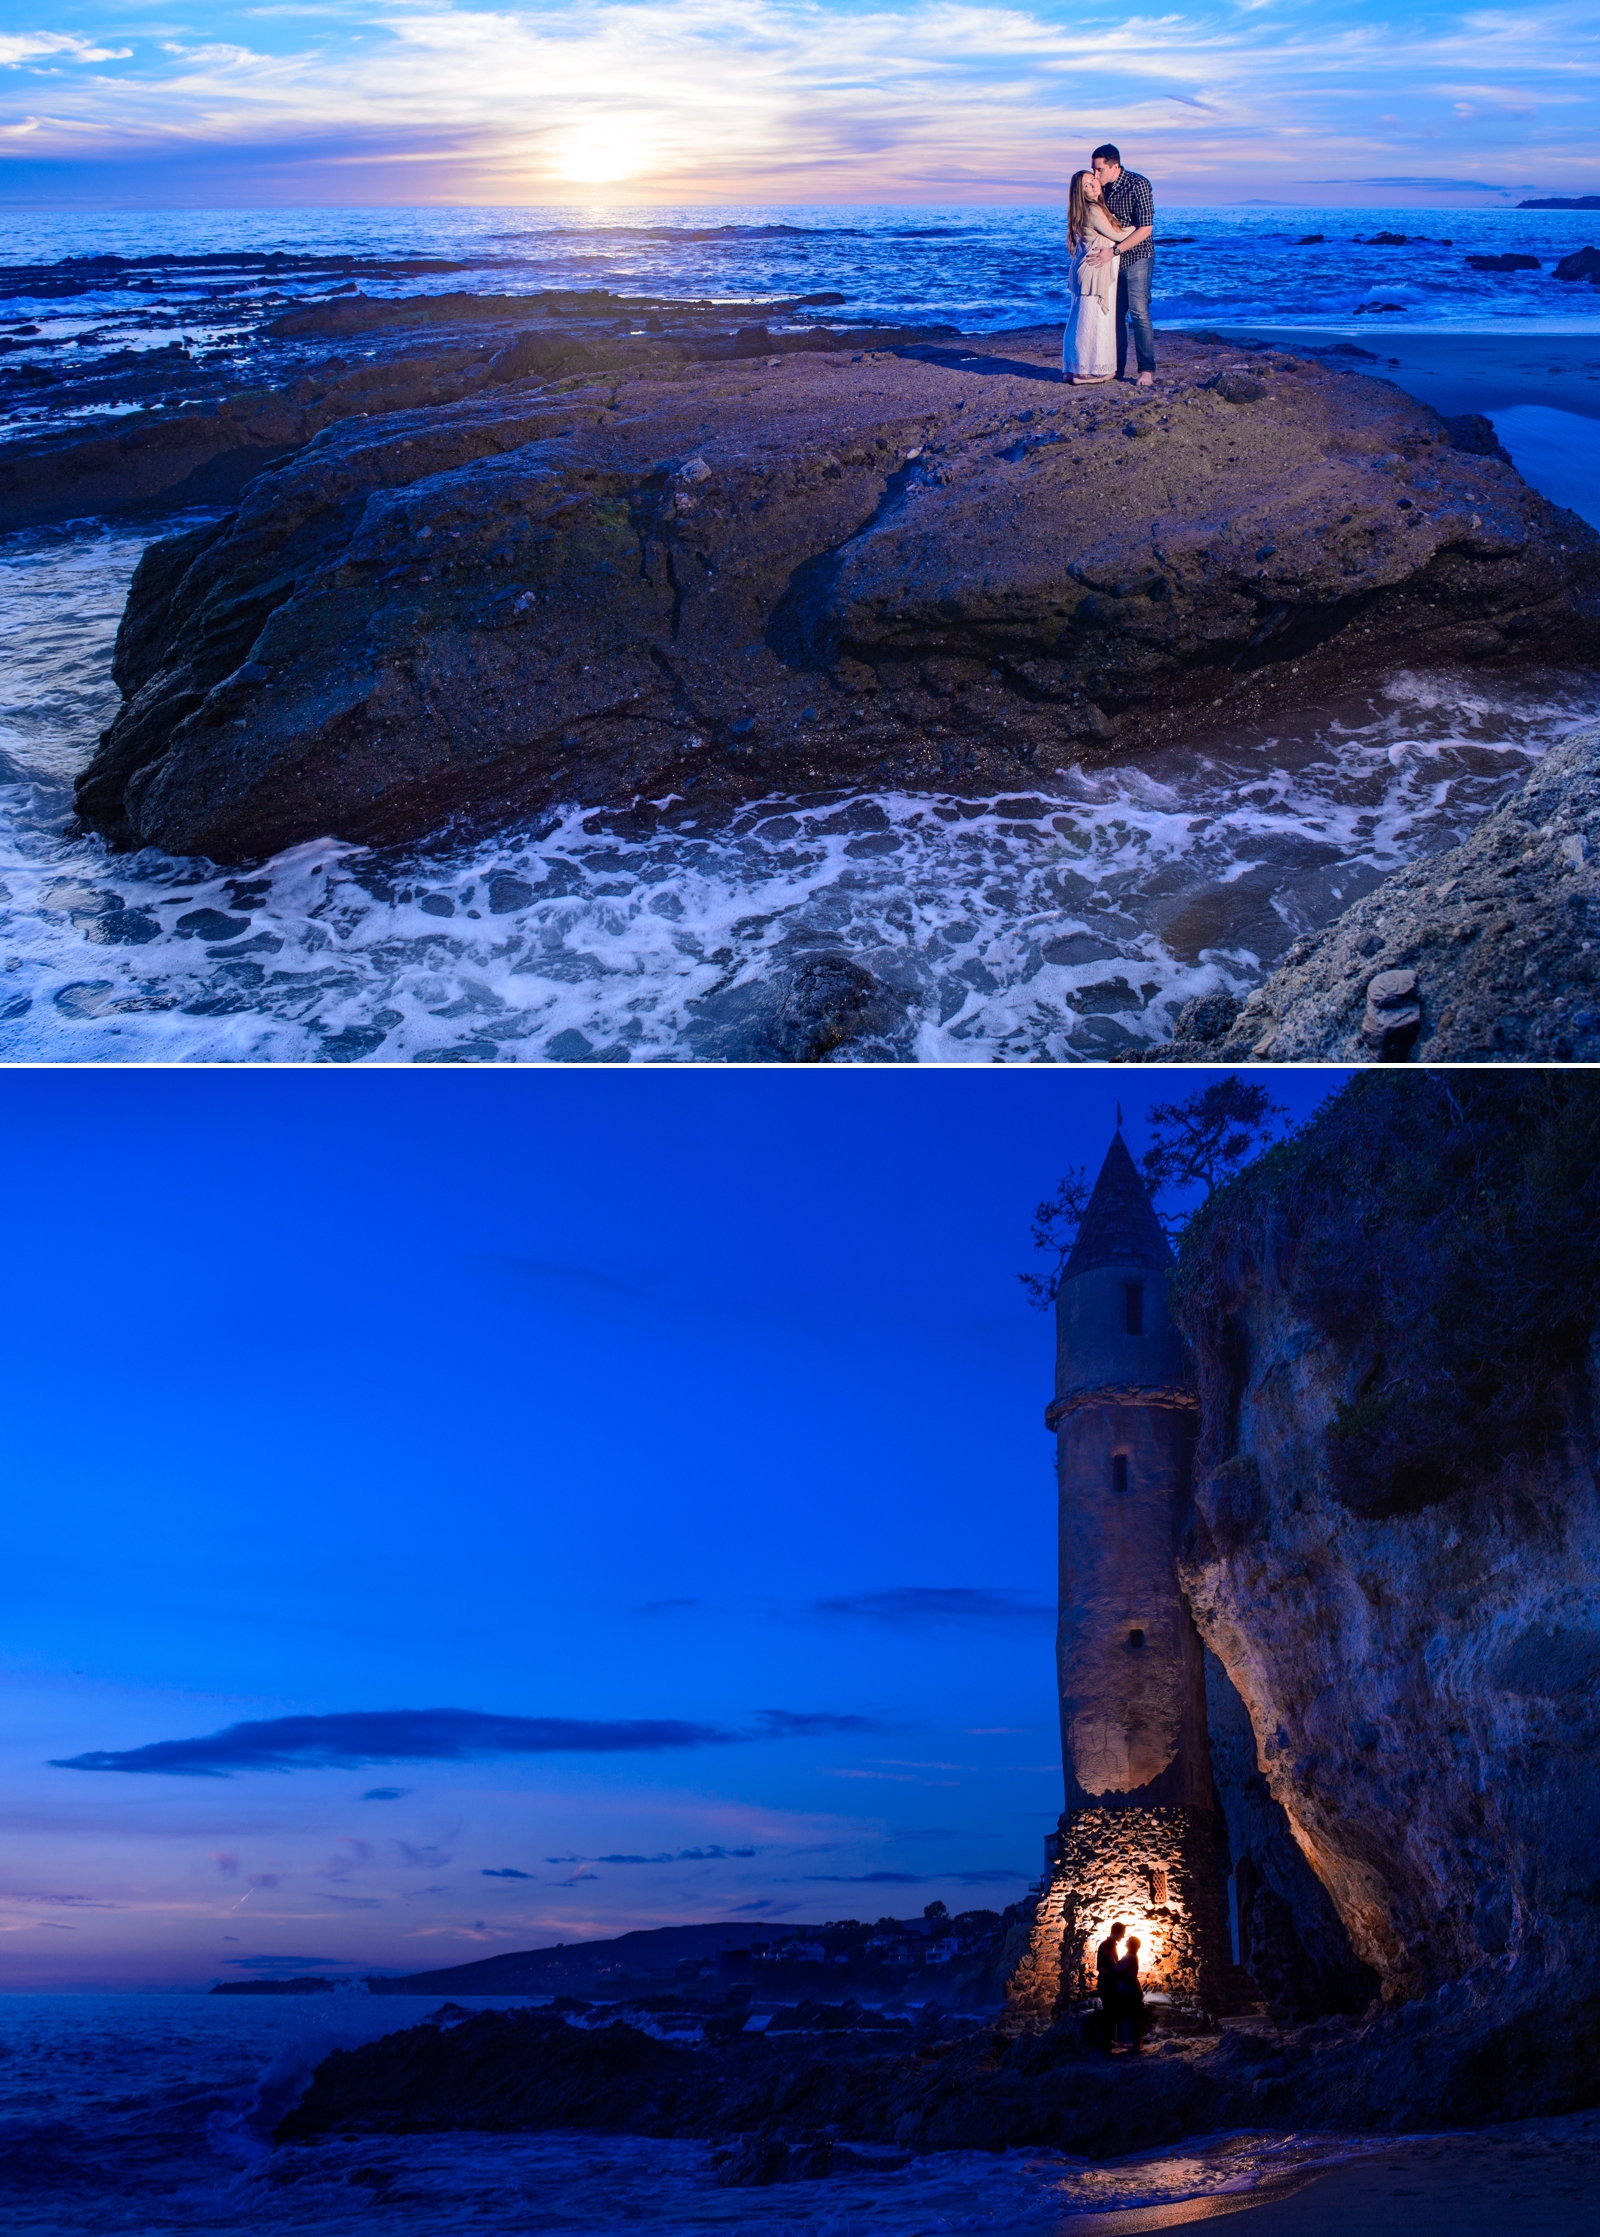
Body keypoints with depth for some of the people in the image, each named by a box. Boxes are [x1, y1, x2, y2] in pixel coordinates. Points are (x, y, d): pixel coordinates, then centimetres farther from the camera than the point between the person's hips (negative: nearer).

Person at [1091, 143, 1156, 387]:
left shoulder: (1138, 184, -15)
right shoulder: (1101, 187, 3)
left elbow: (1145, 228, -18)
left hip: (1137, 257, -6)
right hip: (1112, 258, 6)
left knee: (1139, 313, -12)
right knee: (1114, 313, 5)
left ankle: (1147, 370, -9)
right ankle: (1118, 368, 12)